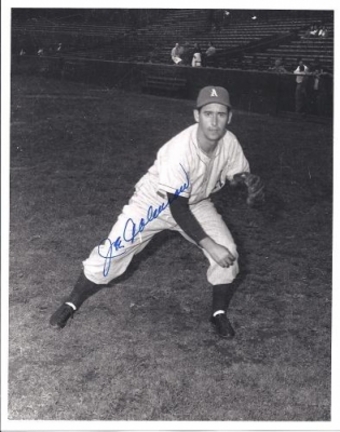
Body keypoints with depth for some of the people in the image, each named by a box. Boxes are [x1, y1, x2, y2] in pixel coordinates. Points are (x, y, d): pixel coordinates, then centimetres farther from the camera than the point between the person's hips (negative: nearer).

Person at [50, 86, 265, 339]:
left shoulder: (229, 142, -20)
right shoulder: (180, 149, -38)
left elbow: (238, 175, 0)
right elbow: (177, 209, -34)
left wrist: (251, 184, -25)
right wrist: (209, 245, -37)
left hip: (196, 204, 5)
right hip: (155, 203, -4)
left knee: (228, 252, -11)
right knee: (113, 251, -8)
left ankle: (220, 314, 12)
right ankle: (71, 304, 14)